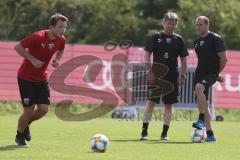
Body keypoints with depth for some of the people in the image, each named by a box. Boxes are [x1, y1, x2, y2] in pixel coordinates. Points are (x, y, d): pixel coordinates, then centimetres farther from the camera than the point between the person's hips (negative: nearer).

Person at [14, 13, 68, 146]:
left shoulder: (61, 40, -6)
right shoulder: (38, 37, -25)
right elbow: (18, 47, -19)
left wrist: (58, 59, -4)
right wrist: (32, 59, -25)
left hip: (42, 78, 6)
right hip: (26, 78, -6)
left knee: (44, 109, -4)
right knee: (29, 110, -6)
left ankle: (26, 124, 28)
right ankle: (20, 135, 21)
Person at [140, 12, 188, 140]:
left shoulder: (178, 40, 9)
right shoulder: (156, 37, 4)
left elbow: (183, 59, 11)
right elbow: (147, 54, 2)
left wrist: (182, 75, 1)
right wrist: (150, 71, -8)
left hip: (172, 76, 2)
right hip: (156, 75, -2)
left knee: (169, 104, 4)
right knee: (151, 102, -9)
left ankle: (164, 133, 10)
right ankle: (144, 132, -8)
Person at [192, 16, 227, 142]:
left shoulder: (215, 39, -7)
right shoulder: (197, 42, 15)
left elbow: (223, 58, -9)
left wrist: (216, 73, 1)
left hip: (211, 74, -8)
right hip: (199, 74, 8)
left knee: (199, 88, -35)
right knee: (203, 103, 4)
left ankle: (201, 120, -32)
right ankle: (210, 135, 8)